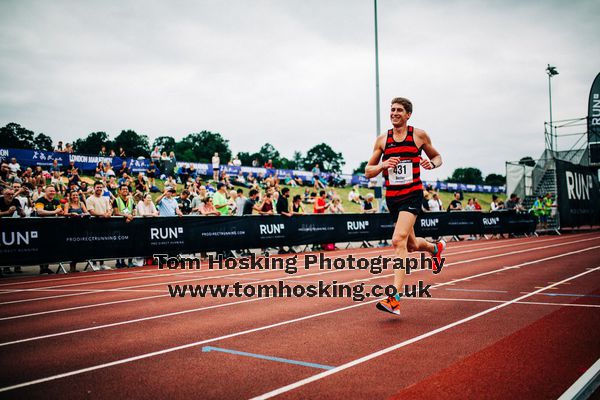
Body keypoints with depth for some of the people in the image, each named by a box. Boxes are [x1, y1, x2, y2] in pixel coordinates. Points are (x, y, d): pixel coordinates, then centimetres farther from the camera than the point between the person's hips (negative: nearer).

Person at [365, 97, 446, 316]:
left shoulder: (419, 135, 2)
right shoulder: (382, 139, 6)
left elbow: (437, 157, 15)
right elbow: (368, 171, 8)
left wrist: (431, 164, -8)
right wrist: (383, 165, -13)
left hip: (412, 194, -4)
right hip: (392, 197, 4)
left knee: (399, 240, -22)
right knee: (411, 245, 16)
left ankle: (395, 298, -23)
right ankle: (435, 247, 53)